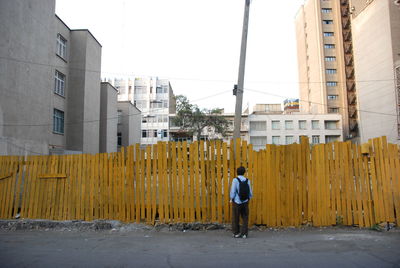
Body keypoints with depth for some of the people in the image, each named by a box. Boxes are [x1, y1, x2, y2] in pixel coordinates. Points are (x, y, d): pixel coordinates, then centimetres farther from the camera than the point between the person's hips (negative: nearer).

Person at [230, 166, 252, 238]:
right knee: (245, 218, 12)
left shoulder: (235, 180, -13)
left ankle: (236, 233, 15)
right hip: (245, 202, 3)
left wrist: (231, 199, 4)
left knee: (235, 218, 10)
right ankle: (244, 233, 11)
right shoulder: (247, 180, -4)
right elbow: (250, 193, 0)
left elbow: (233, 191, -14)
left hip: (236, 202, -2)